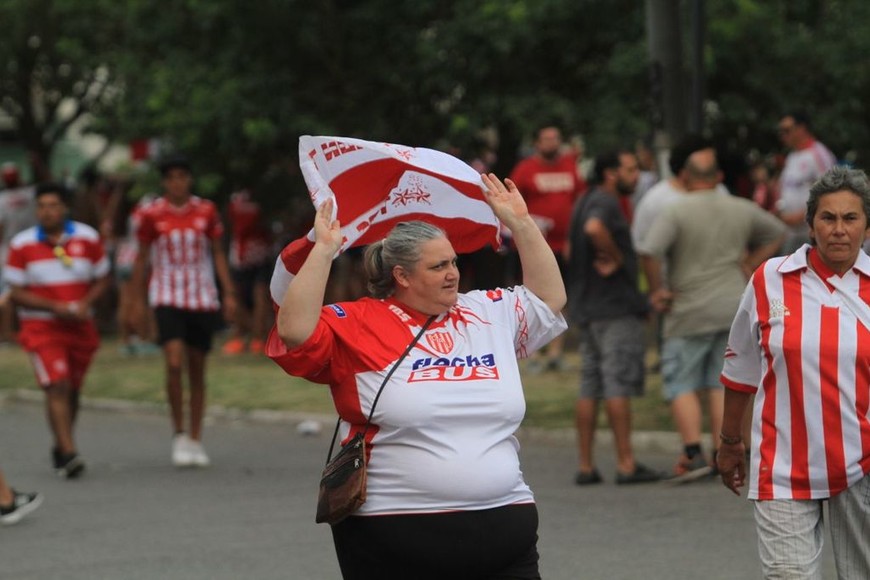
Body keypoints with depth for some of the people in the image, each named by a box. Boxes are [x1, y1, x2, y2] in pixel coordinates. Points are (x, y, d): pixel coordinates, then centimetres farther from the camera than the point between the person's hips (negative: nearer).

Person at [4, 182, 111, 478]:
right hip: (41, 328, -3)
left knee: (72, 390, 11)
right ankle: (69, 453, -23)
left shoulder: (88, 238, 1)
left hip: (80, 327, 3)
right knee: (57, 387, -17)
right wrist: (55, 307, -16)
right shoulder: (22, 245, -4)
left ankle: (61, 448, 31)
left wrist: (85, 304, -13)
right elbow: (16, 292, -3)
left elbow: (102, 279, 8)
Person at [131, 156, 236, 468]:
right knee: (174, 364, -18)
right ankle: (179, 435, -5)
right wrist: (138, 299, 3)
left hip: (202, 298, 2)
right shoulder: (152, 214, -2)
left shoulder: (206, 211, 2)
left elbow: (218, 253, 8)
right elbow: (142, 257, 6)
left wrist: (228, 293, 2)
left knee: (197, 370, 7)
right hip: (168, 298, -2)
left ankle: (195, 439, 17)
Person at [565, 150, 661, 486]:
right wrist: (617, 258, -20)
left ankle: (586, 467, 7)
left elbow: (571, 248, 28)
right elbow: (594, 229, -34)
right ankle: (626, 465, -7)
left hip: (586, 306, 9)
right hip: (616, 307, -9)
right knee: (619, 386, -8)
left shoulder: (586, 203, 19)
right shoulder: (605, 203, -12)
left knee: (589, 388, 7)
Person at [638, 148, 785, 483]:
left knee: (682, 384, 3)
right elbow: (776, 232, 22)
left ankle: (693, 454, -8)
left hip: (691, 312, -4)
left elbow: (649, 253, -24)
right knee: (722, 383, 10)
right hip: (733, 307, 4)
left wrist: (657, 289, -9)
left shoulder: (676, 212, -11)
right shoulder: (741, 210, 6)